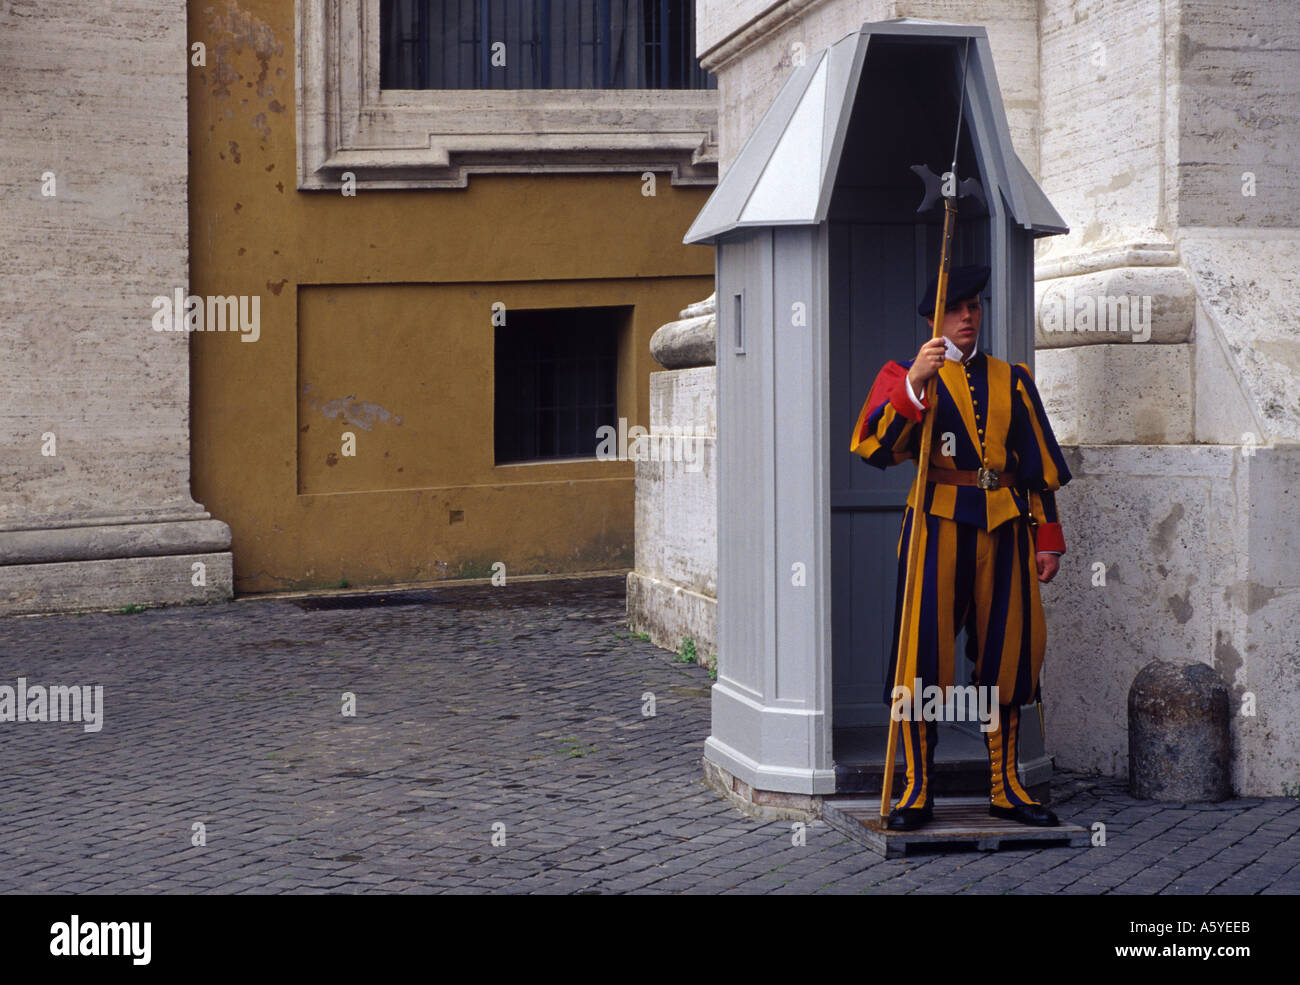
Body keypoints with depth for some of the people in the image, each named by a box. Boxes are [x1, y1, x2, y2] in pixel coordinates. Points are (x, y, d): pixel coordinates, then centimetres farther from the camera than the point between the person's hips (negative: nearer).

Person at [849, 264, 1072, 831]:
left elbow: (1040, 463, 16)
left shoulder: (1011, 379, 17)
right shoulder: (906, 375, 7)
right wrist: (914, 382, -20)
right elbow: (873, 446, -10)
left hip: (1005, 525, 3)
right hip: (939, 522, -3)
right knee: (924, 653, -7)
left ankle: (1005, 787, 14)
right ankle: (916, 791, 0)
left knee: (1007, 652, 4)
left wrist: (1047, 536, 10)